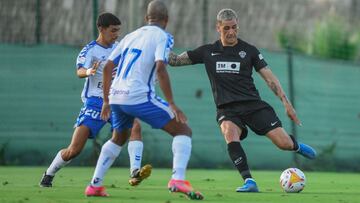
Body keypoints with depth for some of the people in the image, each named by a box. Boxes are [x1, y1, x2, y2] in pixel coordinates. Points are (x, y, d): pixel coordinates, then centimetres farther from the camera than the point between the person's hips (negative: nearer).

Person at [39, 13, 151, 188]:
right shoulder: (90, 50, -10)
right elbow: (79, 71, -28)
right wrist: (88, 72, -51)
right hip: (94, 101, -5)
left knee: (135, 126, -25)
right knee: (74, 150, -7)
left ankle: (135, 173, -31)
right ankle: (48, 176, 17)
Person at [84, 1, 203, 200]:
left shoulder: (131, 36, 20)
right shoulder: (163, 37, 0)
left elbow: (107, 67, 18)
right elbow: (160, 68, -16)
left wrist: (107, 101, 26)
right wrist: (172, 104, -15)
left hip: (116, 96, 7)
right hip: (139, 97, -7)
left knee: (118, 139, 32)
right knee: (183, 130, 1)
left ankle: (94, 185, 29)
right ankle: (178, 179, -19)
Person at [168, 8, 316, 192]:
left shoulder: (248, 50, 7)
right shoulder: (208, 52, 10)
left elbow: (269, 77, 6)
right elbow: (175, 60, 13)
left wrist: (286, 102, -2)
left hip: (253, 104, 0)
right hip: (226, 109, 0)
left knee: (283, 143, -12)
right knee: (230, 134, -35)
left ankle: (297, 146, 27)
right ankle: (249, 182, -35)